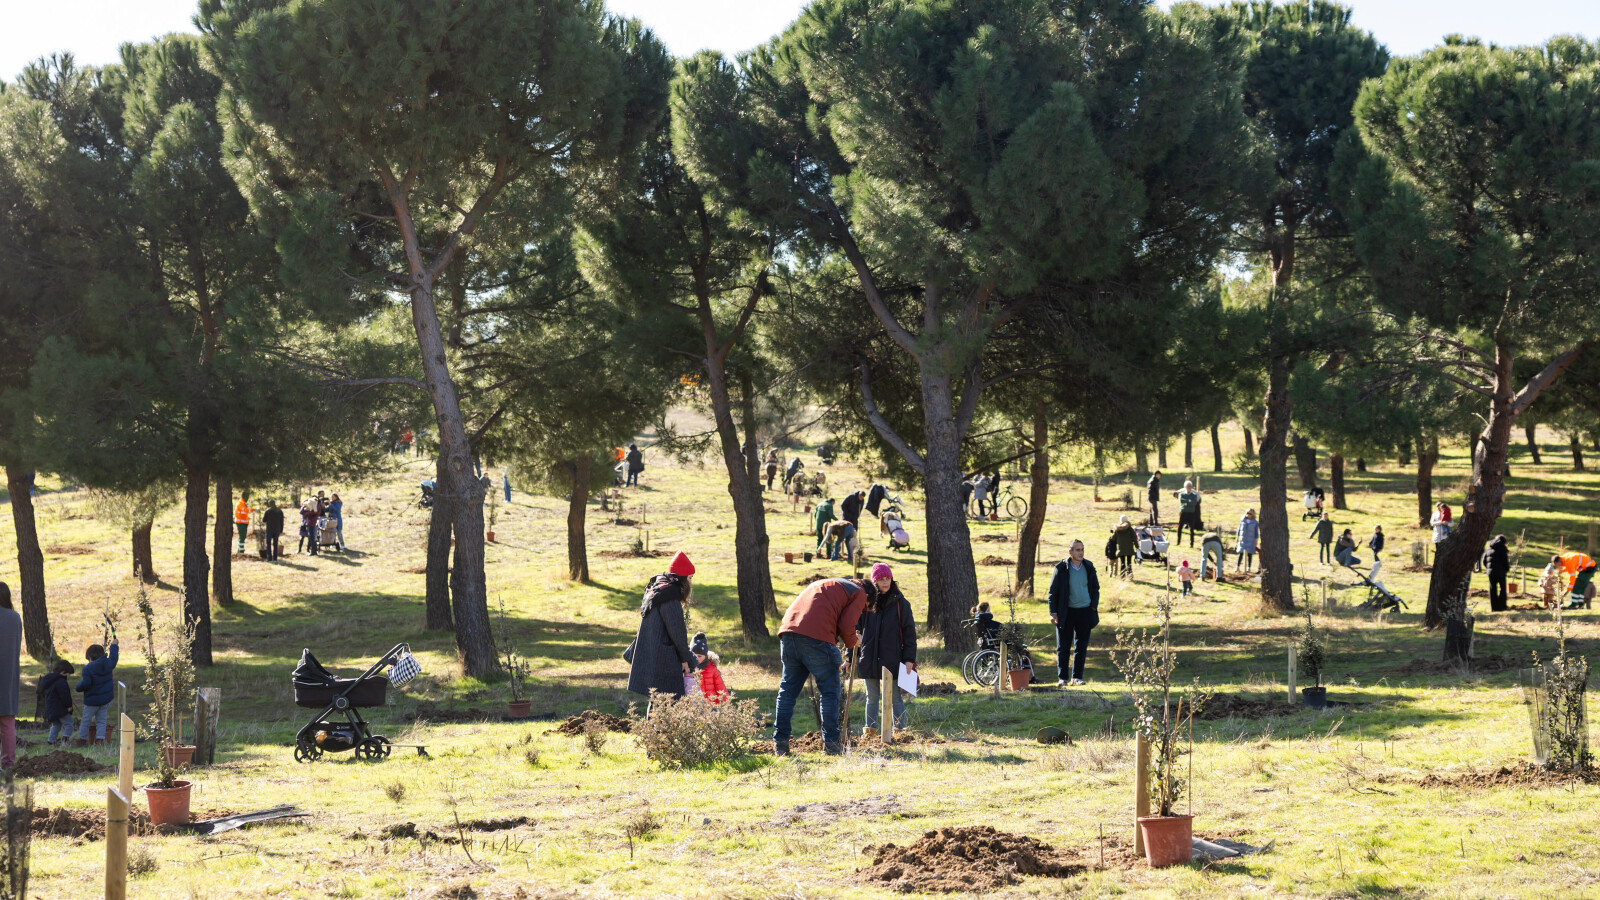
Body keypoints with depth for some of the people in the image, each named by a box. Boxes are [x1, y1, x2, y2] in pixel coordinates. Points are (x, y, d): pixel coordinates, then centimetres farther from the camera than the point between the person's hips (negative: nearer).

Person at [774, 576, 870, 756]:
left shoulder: (824, 584, 36)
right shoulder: (859, 593, 13)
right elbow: (846, 626, -1)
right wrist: (852, 643, 20)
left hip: (788, 631, 7)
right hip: (816, 637, -7)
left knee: (788, 688, 13)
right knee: (829, 692, 4)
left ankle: (780, 741, 11)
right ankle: (830, 742, 4)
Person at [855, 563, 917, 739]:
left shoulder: (900, 603, 1)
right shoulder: (866, 602, 7)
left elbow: (909, 631, 0)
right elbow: (856, 627, 13)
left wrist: (909, 658, -7)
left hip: (892, 658, -3)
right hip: (869, 659, 3)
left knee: (896, 697, 2)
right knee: (872, 697, 9)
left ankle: (899, 731, 8)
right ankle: (870, 732, 15)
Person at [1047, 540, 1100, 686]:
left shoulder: (1089, 567, 3)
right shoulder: (1061, 569, -6)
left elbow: (1096, 589, 13)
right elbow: (1053, 592, -2)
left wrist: (1094, 607, 2)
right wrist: (1053, 613, -7)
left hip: (1085, 612, 3)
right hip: (1066, 612, -3)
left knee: (1081, 647, 6)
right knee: (1063, 647, -1)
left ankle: (1077, 677, 15)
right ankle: (1062, 678, 4)